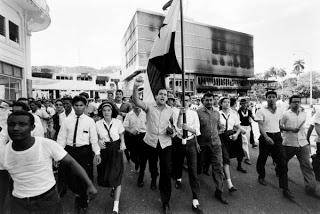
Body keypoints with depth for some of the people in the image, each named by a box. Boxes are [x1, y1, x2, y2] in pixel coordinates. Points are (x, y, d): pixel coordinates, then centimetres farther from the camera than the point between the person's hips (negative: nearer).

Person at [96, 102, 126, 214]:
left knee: (116, 177, -1)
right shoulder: (98, 124, -6)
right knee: (105, 175, 15)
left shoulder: (118, 122, -9)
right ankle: (113, 187, 51)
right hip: (104, 150, 2)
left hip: (116, 151, -2)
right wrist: (99, 142, -15)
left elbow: (121, 136, 3)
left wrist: (123, 144, -15)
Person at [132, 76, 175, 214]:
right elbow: (136, 101, -23)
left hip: (165, 143, 1)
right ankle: (153, 179, 58)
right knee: (152, 165, 22)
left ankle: (165, 203, 14)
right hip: (151, 142, 0)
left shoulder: (170, 110, 4)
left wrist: (172, 129, -2)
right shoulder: (149, 107, -4)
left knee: (166, 172, -3)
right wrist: (135, 87, -41)